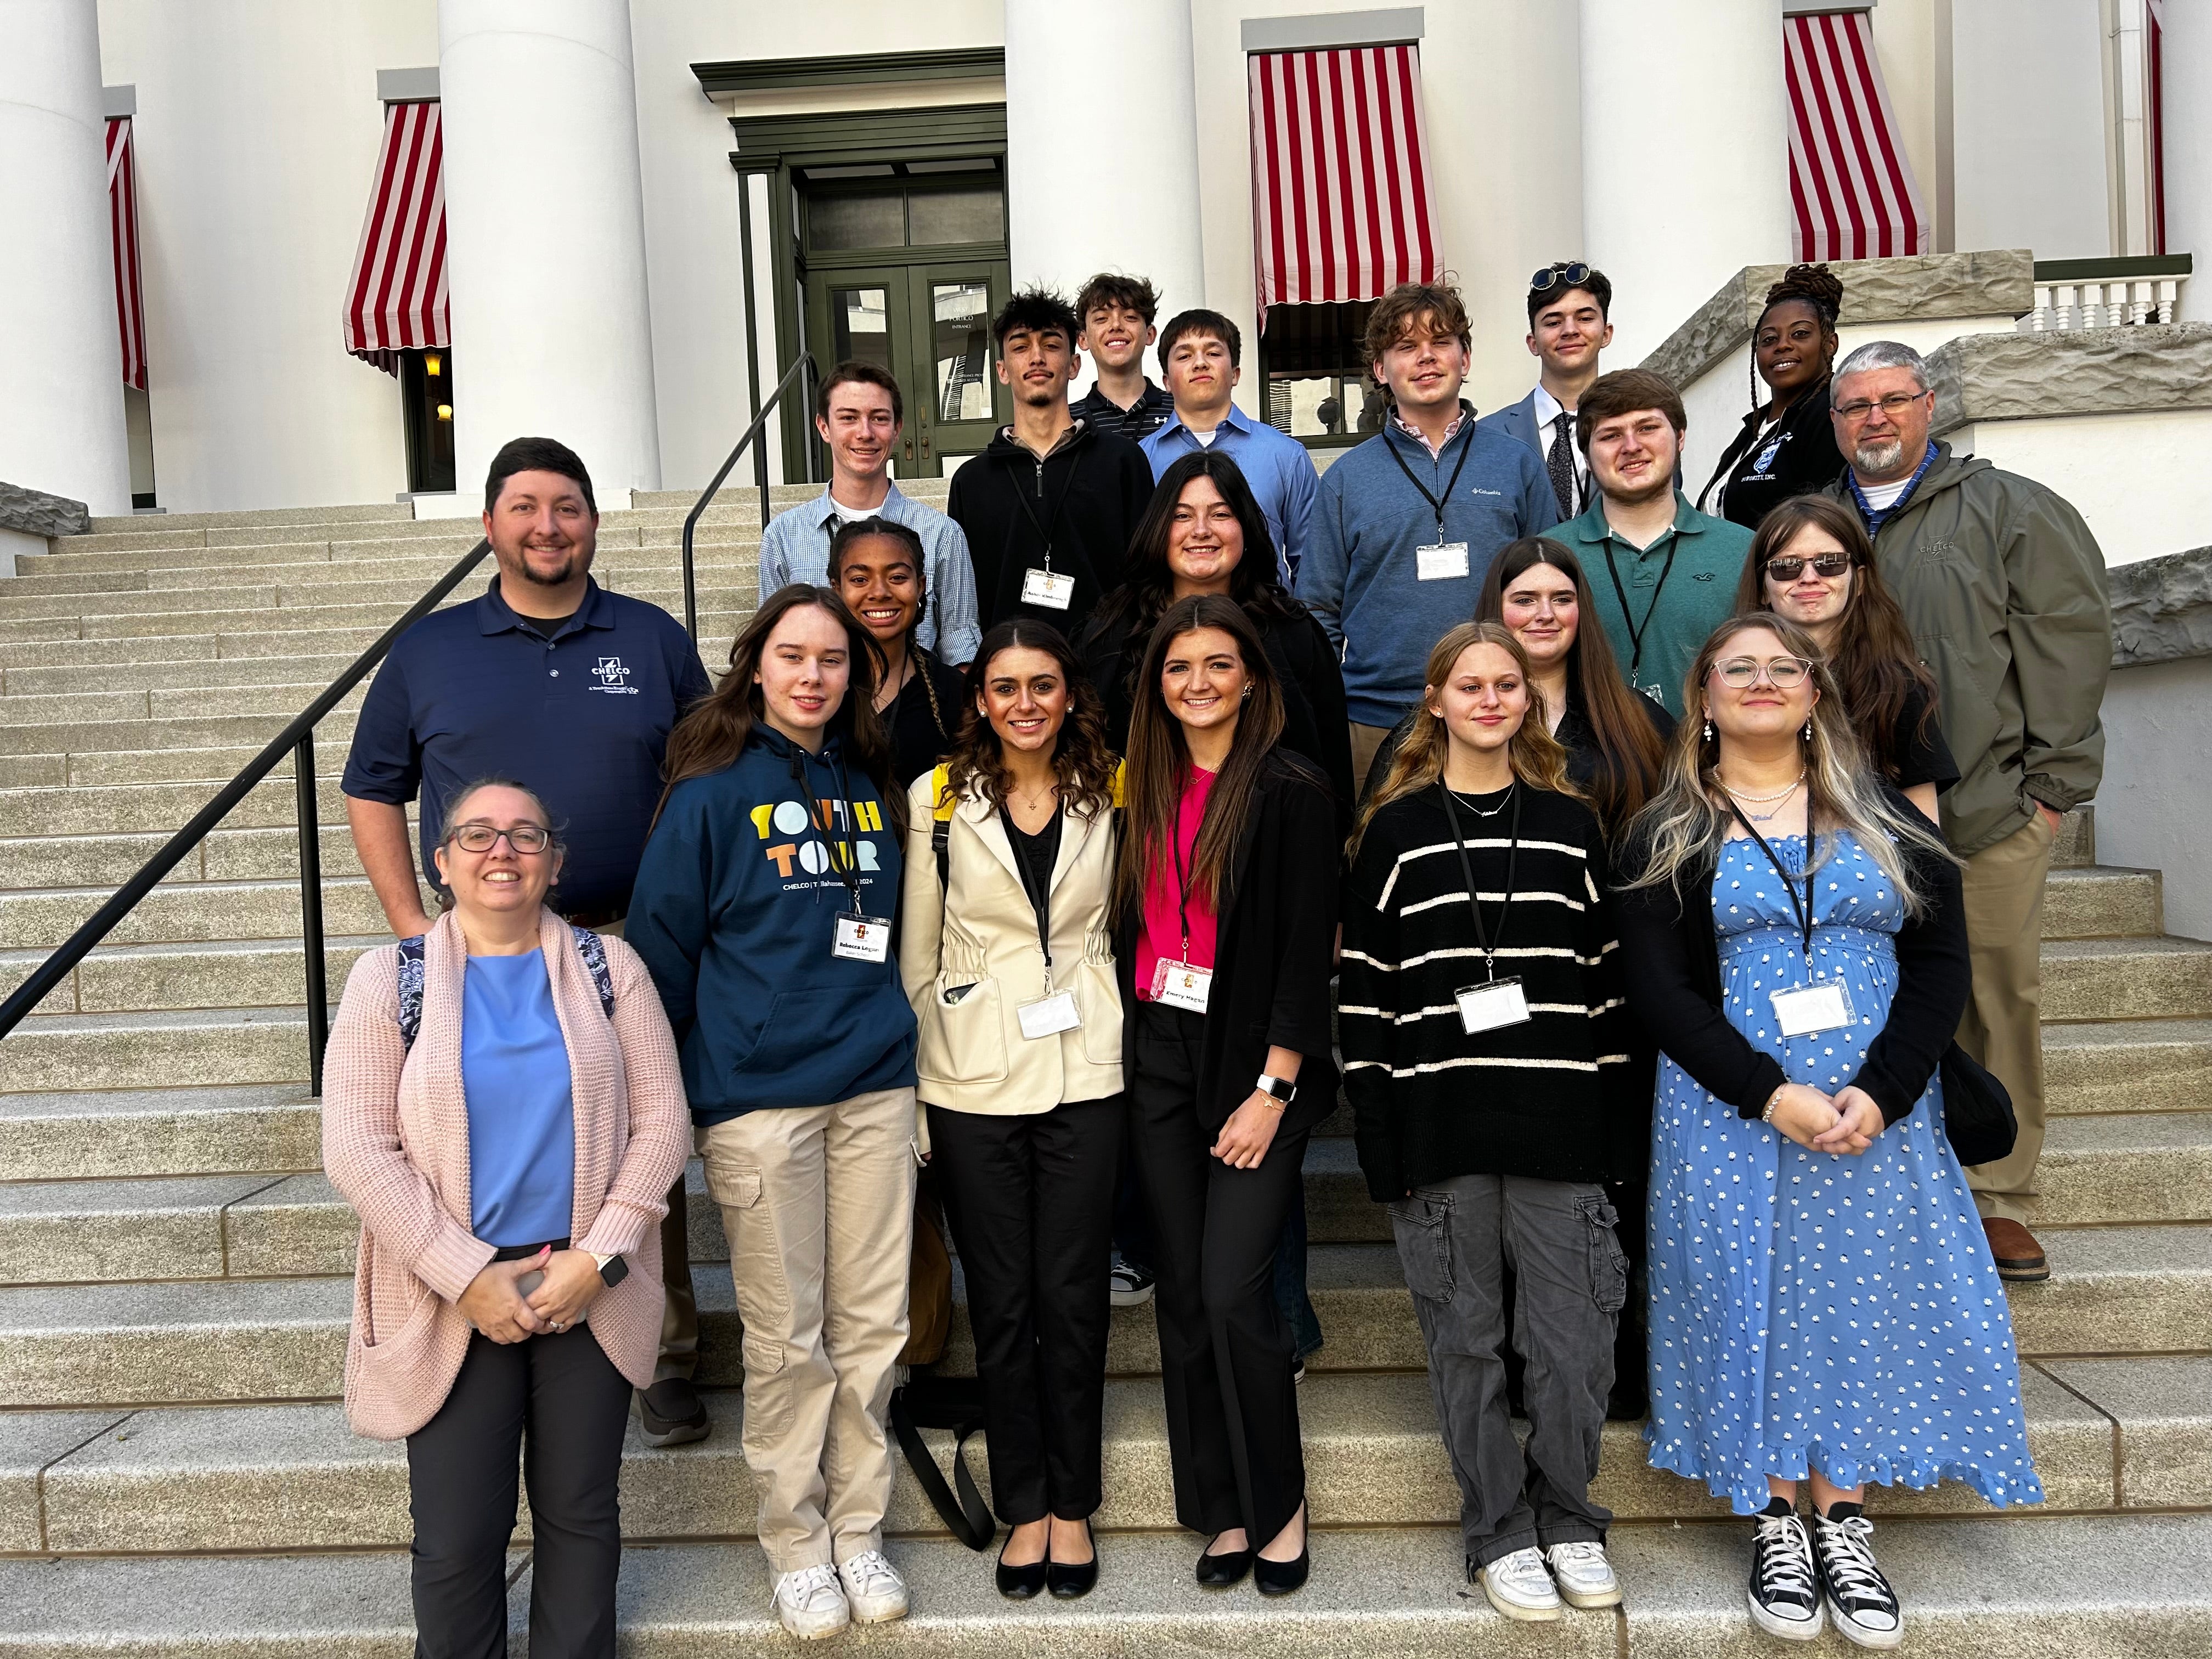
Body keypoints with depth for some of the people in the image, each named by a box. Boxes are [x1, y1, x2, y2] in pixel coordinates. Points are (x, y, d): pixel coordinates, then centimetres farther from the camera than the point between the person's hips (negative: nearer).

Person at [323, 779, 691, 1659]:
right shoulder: (388, 978, -1)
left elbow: (660, 1121, -1)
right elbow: (358, 1149, -7)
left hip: (588, 1288, 1)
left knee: (580, 1514, 11)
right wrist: (468, 1277, -13)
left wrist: (596, 1259, -10)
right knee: (457, 1537, 5)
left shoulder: (608, 967, 2)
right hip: (453, 1299, -1)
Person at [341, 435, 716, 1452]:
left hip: (627, 948, -1)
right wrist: (413, 927, 1)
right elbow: (373, 794, 11)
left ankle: (666, 1361, 19)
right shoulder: (429, 652, 8)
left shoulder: (654, 641, 6)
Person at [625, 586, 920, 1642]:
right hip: (757, 1097, -4)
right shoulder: (712, 790, -5)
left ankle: (858, 1530, 26)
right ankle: (796, 1545, 23)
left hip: (874, 1086, 4)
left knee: (873, 1325, 10)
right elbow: (662, 941, -2)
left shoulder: (869, 783, 9)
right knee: (787, 1337, 5)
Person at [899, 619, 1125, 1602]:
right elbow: (918, 959, 2)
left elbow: (1125, 926, 11)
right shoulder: (940, 799, -1)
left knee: (1072, 1296, 8)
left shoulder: (1109, 794, 2)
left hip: (1084, 1074, 1)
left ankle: (1072, 1505, 25)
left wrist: (1110, 1034, 6)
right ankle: (1023, 1508, 26)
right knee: (1001, 1301, 8)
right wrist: (915, 1091, 0)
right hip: (972, 1079, 0)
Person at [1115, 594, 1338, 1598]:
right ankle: (1222, 1509, 23)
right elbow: (1132, 927, 13)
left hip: (1253, 1064, -5)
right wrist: (1122, 1051, 6)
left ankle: (1279, 1505, 15)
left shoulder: (1291, 792, -7)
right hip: (1159, 1060, 6)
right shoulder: (1146, 791, 10)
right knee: (1184, 1290, 9)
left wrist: (1272, 1090, -15)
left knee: (1233, 1289, -7)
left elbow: (1307, 950, -11)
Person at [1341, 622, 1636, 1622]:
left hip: (1559, 1124, 1)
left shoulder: (1570, 826, 9)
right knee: (1466, 1340, 8)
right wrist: (1377, 1134, -4)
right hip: (1440, 1126, -1)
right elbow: (1364, 987, 1)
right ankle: (1499, 1533, 25)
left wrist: (1621, 1124, 5)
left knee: (1573, 1339, 4)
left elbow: (1607, 979, 10)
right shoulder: (1396, 830, 3)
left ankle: (1567, 1521, 26)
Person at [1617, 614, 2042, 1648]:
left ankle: (1843, 1527, 12)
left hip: (1879, 1114, 2)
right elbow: (1658, 990, -5)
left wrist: (1879, 1093, -13)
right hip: (1729, 1116, -1)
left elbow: (1942, 961, 2)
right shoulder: (1670, 836, 4)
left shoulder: (1885, 815, 10)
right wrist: (1773, 1096, -17)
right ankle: (1776, 1526, 11)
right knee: (1749, 1302, -3)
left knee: (1864, 1300, -1)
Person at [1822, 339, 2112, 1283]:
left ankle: (1999, 1199, 16)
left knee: (1999, 1005, 2)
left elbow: (2070, 640, 0)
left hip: (1990, 814, -2)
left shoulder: (2013, 511, 6)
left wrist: (2051, 785, -6)